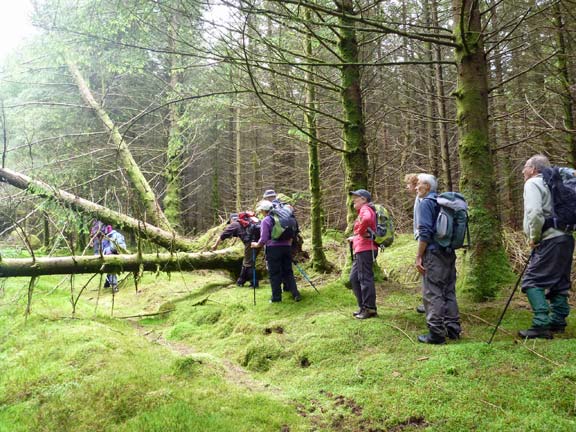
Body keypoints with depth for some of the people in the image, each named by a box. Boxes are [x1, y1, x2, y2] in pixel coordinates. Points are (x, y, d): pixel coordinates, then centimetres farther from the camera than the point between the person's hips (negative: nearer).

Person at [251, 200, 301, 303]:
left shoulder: (265, 220, -7)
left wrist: (257, 245, 6)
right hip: (286, 247, 6)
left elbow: (264, 239, -10)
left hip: (273, 248, -6)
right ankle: (296, 294, 7)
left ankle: (276, 297, 9)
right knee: (288, 272, 13)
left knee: (274, 274, 5)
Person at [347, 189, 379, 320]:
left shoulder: (365, 209, -9)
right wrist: (355, 237, 18)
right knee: (354, 278, 14)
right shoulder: (363, 211, 23)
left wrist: (360, 232, -20)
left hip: (365, 250, -11)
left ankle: (370, 309, 1)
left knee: (365, 278, -6)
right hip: (360, 250, 11)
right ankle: (363, 306, 21)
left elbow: (367, 219, -33)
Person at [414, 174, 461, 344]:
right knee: (449, 292, 13)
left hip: (433, 254, -8)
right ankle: (453, 329, 19)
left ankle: (436, 333, -1)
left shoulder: (425, 203, -9)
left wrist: (419, 256, -14)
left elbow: (425, 232, -18)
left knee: (432, 294, -4)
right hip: (449, 253, 9)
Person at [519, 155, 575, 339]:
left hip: (550, 240, -9)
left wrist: (534, 238, -10)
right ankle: (557, 322, 19)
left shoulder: (532, 184, -6)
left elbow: (535, 213, -21)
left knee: (532, 281, -9)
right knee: (558, 282, 14)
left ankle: (541, 325, -14)